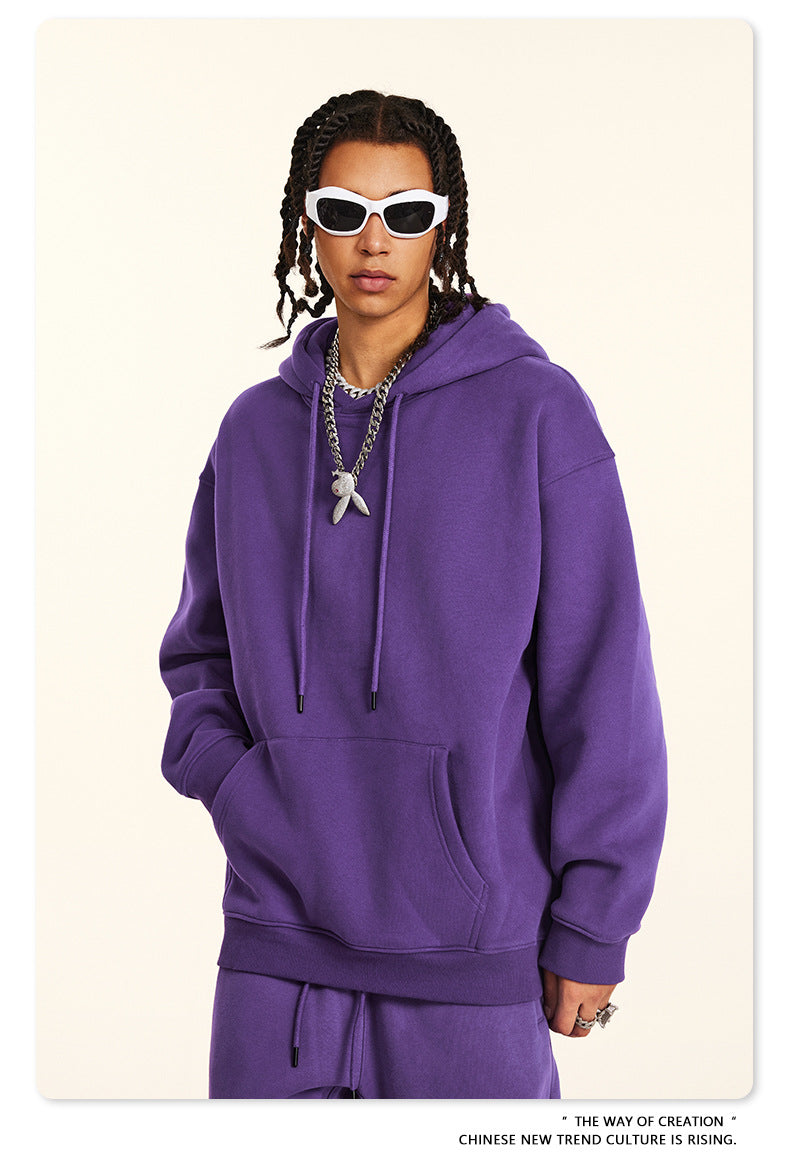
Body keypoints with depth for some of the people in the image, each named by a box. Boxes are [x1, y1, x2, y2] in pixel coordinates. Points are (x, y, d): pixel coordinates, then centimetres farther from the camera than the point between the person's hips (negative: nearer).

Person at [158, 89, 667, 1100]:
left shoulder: (536, 412, -5)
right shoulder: (256, 429, 8)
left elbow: (602, 685, -5)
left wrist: (591, 929, -6)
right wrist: (223, 772, -2)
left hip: (472, 956, -3)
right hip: (276, 940, 4)